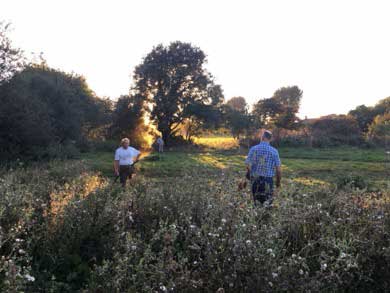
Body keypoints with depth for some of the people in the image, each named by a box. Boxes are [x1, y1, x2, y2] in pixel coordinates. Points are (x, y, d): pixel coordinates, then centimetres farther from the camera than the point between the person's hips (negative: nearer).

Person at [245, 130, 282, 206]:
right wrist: (278, 182, 11)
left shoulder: (253, 149, -4)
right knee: (267, 203, 5)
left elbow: (248, 166, -6)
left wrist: (249, 177, 13)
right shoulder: (274, 151, -6)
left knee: (256, 203, 14)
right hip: (268, 180, -2)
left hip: (255, 180, 2)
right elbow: (278, 170, -4)